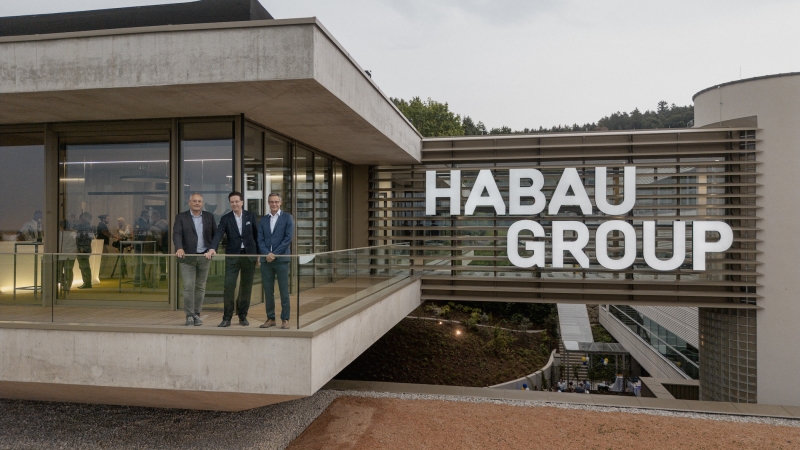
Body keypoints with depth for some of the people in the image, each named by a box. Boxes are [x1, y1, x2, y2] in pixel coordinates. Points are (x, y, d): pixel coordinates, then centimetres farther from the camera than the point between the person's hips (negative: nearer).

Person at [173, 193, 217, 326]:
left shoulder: (209, 217, 9)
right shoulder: (181, 217, 1)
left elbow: (215, 234, 12)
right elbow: (177, 234, -12)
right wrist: (179, 248, -28)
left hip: (204, 256, 2)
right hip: (187, 257, -2)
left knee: (200, 287, 7)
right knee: (188, 286, -6)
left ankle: (196, 315, 16)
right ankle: (189, 316, 1)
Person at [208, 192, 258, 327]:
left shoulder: (250, 216, 4)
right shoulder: (225, 218, 0)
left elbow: (256, 235, 7)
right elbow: (218, 234, -14)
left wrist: (259, 253, 4)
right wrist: (212, 248, -32)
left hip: (249, 255, 1)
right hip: (232, 256, -1)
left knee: (246, 287, 7)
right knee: (229, 287, -7)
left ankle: (243, 316, 18)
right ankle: (227, 318, 0)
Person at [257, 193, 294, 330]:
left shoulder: (287, 218, 3)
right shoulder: (263, 219, 13)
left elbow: (288, 238, -6)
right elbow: (260, 239, 7)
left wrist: (275, 254, -11)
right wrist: (266, 254, -9)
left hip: (281, 259, -3)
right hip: (266, 260, 4)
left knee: (284, 291, 0)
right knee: (268, 291, 6)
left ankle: (285, 319, 6)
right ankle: (270, 318, 15)